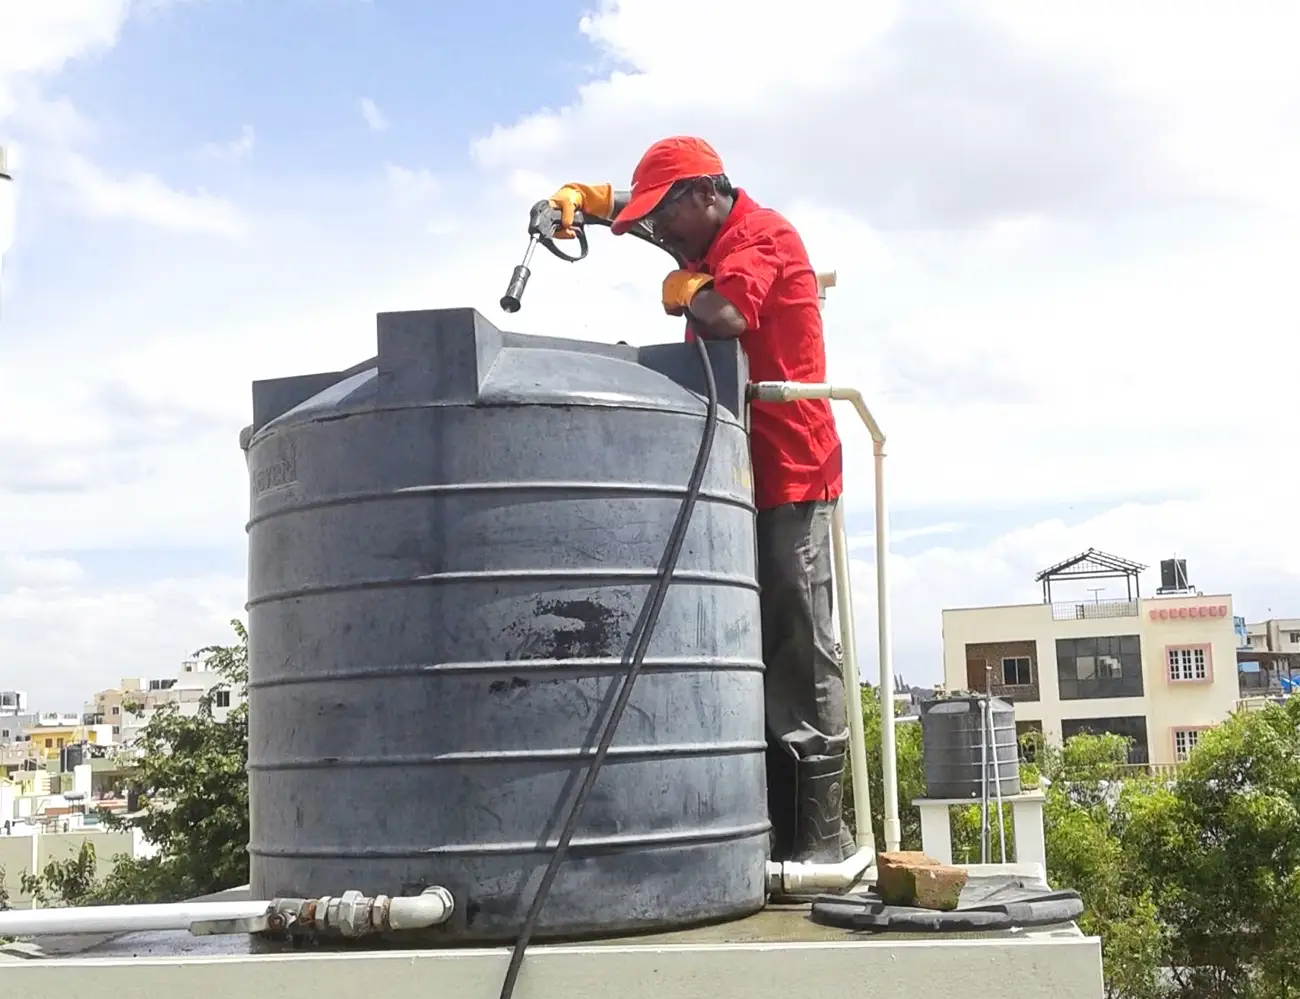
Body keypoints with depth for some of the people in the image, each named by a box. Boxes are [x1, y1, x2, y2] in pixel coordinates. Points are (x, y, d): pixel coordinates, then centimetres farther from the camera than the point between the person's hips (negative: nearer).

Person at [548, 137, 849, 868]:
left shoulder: (760, 235, -9)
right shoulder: (716, 243, 18)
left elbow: (726, 319, -29)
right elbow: (636, 205, 34)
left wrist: (682, 290, -8)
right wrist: (584, 198, 14)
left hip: (789, 479, -9)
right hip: (742, 481, 10)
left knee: (800, 658, -8)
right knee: (755, 660, 8)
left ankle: (820, 832, -4)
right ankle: (780, 826, 13)